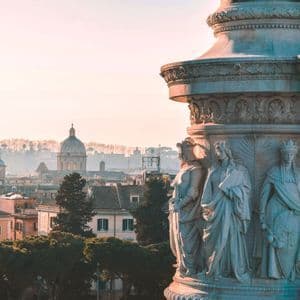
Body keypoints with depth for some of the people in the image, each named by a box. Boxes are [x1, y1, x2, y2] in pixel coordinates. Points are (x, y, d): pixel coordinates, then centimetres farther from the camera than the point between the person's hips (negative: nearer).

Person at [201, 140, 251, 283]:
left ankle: (238, 270, -1)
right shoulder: (213, 171, 13)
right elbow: (207, 192, 10)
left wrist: (233, 191, -12)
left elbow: (247, 188, 1)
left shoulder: (239, 170, 5)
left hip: (231, 210, -3)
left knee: (233, 238, -5)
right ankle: (217, 270, 6)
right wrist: (206, 207, 1)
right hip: (216, 210, 3)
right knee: (216, 239, 0)